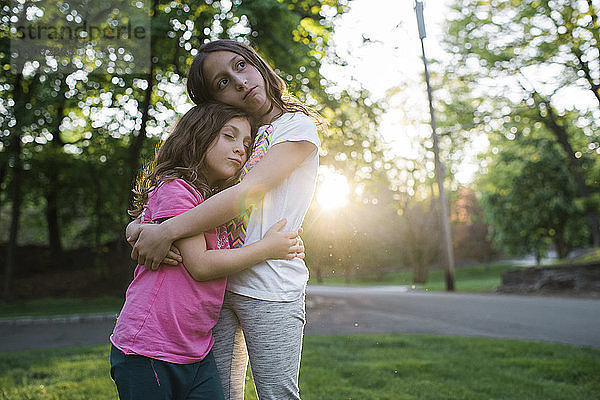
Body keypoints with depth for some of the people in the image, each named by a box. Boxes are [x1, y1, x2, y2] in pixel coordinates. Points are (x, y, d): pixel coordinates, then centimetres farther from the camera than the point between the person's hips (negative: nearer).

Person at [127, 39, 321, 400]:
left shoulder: (298, 126, -2)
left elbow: (249, 192, -17)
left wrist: (167, 232, -22)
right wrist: (147, 228, -9)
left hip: (270, 288, -5)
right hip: (219, 287, 6)